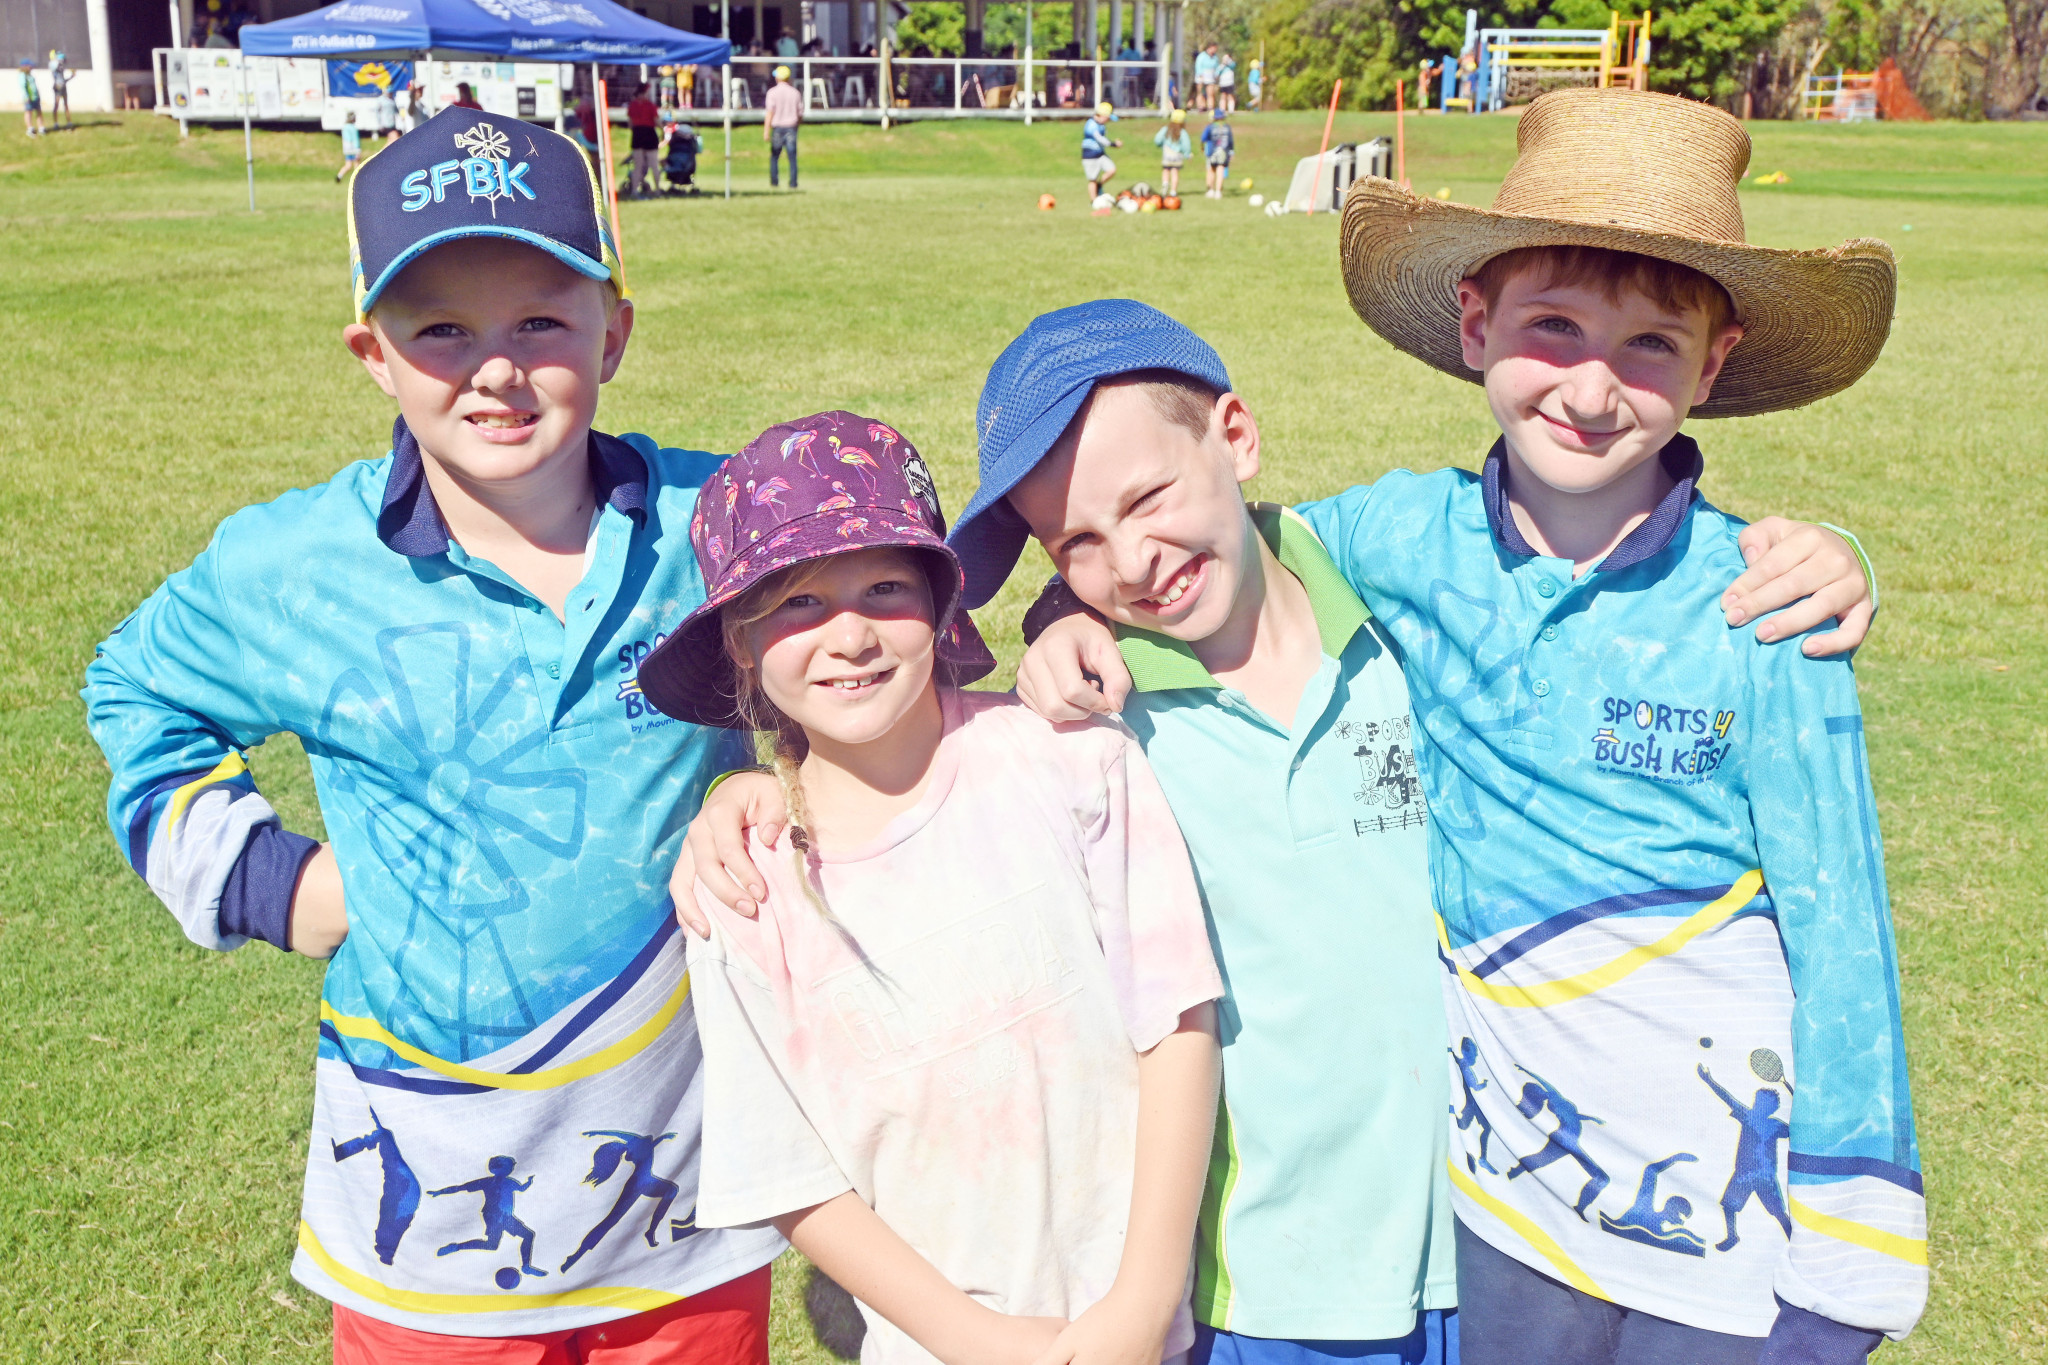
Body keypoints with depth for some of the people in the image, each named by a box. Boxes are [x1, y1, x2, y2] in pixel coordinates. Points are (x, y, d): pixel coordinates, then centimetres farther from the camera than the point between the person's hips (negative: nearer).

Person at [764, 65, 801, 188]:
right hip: (791, 127, 2)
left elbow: (770, 113, -11)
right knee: (792, 157, 3)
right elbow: (800, 113, 7)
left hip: (777, 127, -2)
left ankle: (773, 182, 6)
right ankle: (793, 183, -2)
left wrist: (766, 131, -14)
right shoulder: (795, 92, 5)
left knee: (774, 157, 9)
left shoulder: (773, 92, -4)